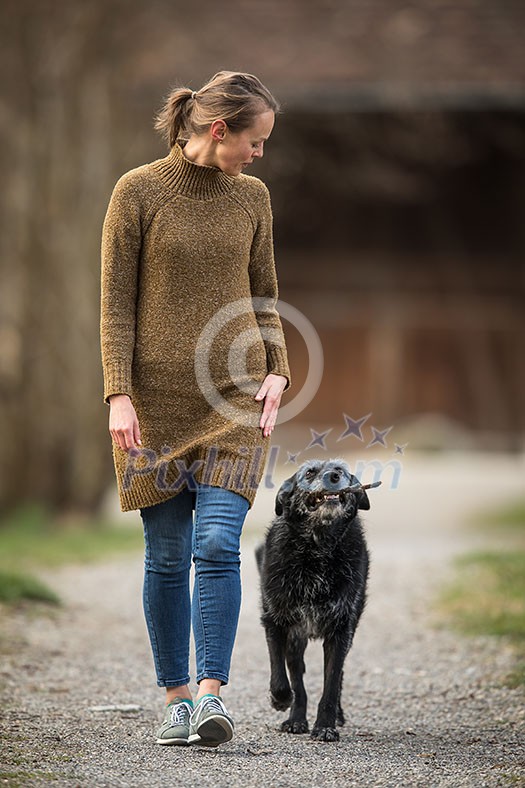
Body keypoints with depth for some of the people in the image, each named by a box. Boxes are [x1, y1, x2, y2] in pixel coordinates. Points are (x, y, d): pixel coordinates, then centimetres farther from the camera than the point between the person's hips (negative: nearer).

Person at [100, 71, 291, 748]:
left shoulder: (251, 197, 9)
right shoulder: (138, 191, -3)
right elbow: (116, 303, -3)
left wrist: (276, 369, 2)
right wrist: (118, 395, -11)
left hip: (235, 398, 2)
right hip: (156, 399, -2)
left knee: (217, 544, -11)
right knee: (167, 555, 2)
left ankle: (212, 693, -12)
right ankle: (175, 698, 12)